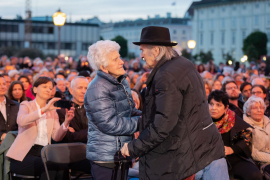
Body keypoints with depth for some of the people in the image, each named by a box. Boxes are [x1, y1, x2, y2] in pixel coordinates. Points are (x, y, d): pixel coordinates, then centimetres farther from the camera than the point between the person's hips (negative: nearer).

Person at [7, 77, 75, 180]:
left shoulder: (52, 111, 22)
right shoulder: (26, 105, 10)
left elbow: (56, 137, 5)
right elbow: (21, 121, -18)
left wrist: (66, 122, -13)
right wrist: (44, 110, -28)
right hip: (24, 154, -4)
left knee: (63, 167, -29)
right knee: (50, 167, -32)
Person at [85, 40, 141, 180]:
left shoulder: (122, 83, 12)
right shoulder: (97, 89, -18)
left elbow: (130, 111, 21)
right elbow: (109, 124, -23)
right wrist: (140, 122, -15)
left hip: (122, 153, 9)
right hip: (105, 157, -9)